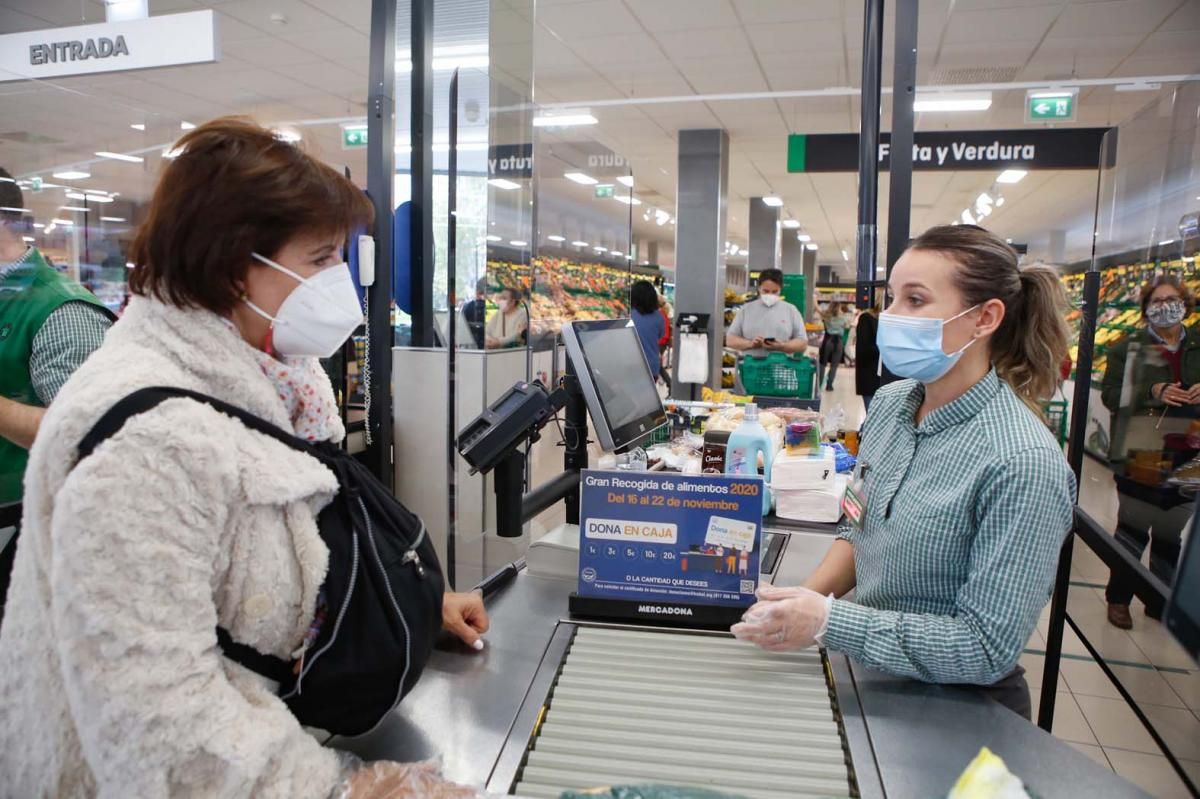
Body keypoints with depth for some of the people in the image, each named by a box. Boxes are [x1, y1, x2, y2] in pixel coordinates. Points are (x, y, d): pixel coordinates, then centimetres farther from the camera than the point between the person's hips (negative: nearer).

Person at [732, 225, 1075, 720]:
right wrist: (805, 598, -8)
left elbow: (986, 648, -22)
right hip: (871, 675, 6)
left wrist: (828, 622, -27)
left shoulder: (1022, 463, -24)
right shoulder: (889, 403, -2)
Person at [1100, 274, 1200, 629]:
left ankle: (1161, 602, 28)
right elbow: (1110, 394, -7)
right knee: (1133, 530, 6)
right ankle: (1118, 598, 21)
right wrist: (1153, 393, -21)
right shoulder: (1129, 348, -1)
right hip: (1139, 456, -4)